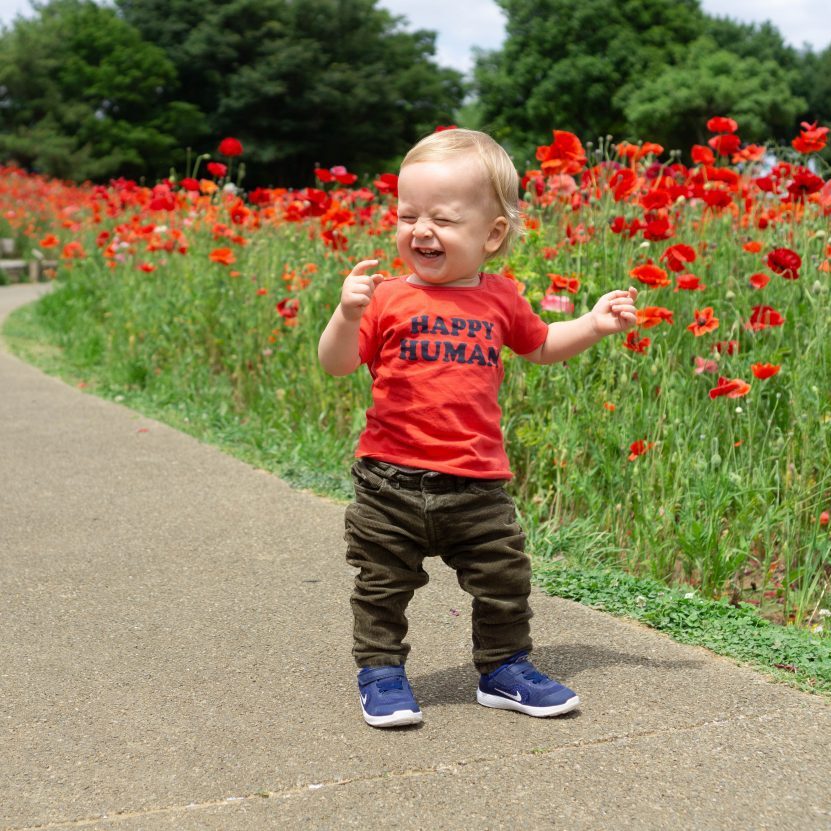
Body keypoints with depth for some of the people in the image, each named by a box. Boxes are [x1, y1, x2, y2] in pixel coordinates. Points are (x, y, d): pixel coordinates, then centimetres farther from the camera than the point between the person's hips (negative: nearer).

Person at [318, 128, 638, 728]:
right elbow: (336, 364, -6)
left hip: (478, 484, 2)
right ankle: (381, 672, 28)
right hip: (392, 479, -2)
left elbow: (541, 346, 23)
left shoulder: (501, 299, 5)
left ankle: (504, 669, 31)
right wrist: (347, 314, -23)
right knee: (384, 585, 9)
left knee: (505, 582, 11)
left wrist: (594, 325, 10)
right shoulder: (387, 298, -4)